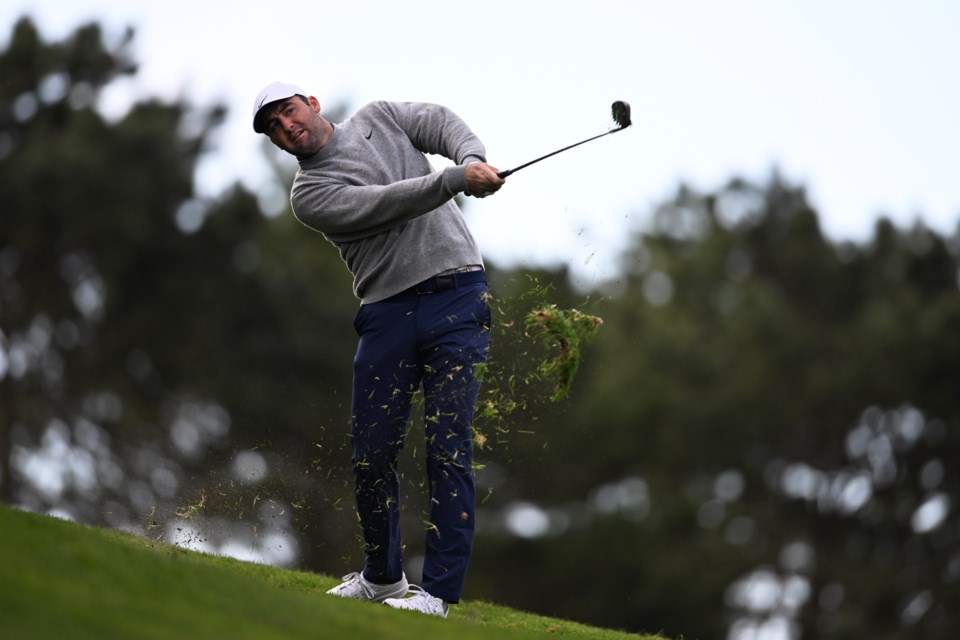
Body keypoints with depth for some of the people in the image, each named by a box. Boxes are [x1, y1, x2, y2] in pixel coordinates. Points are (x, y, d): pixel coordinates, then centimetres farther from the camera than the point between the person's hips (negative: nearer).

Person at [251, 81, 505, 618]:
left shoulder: (380, 118, 14)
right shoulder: (310, 194, 3)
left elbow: (443, 123, 1)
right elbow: (384, 204, -12)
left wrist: (473, 159, -21)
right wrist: (454, 180, -23)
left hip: (456, 296, -1)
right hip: (387, 311, 1)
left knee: (449, 446, -10)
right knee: (373, 452, 2)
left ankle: (440, 590, -11)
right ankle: (382, 578, 23)